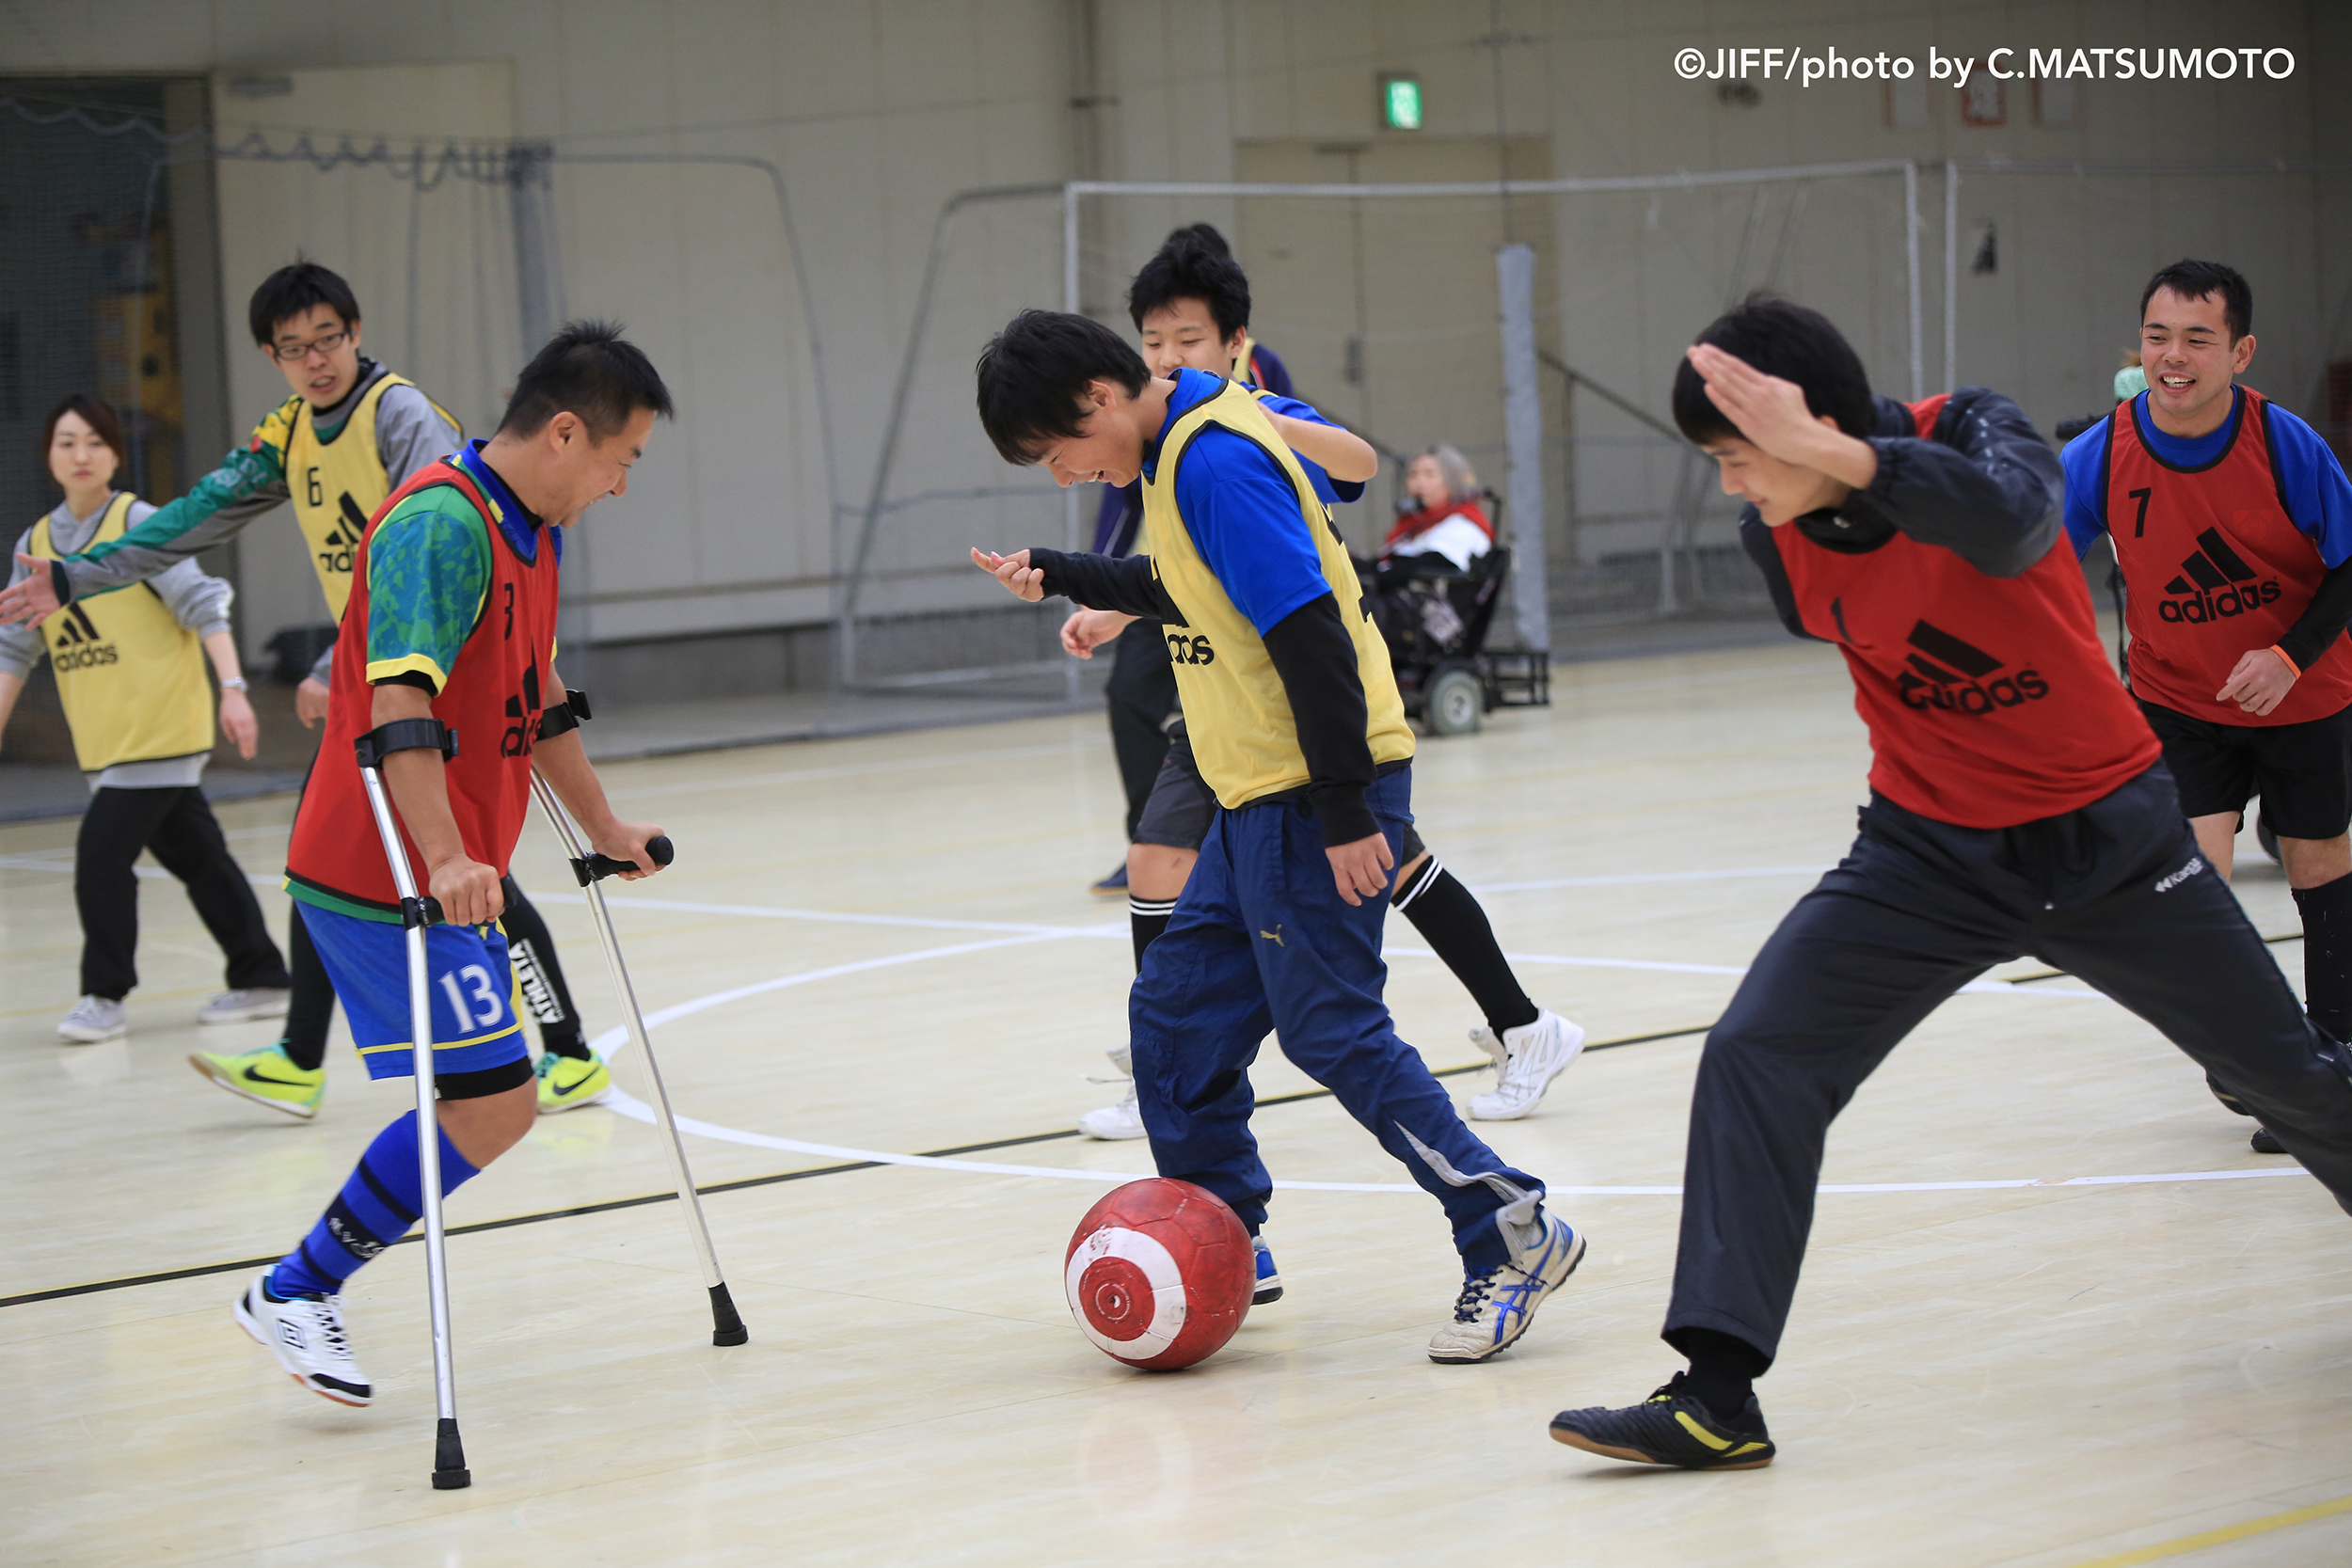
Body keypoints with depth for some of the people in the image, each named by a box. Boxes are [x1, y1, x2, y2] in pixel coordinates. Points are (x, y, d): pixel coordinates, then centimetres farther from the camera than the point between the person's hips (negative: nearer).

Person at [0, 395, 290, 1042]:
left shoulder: (139, 524, -9)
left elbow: (205, 606, -15)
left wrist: (232, 689, -25)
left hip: (160, 727, -6)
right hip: (105, 741, 6)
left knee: (101, 855, -12)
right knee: (196, 856, 13)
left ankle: (105, 995, -1)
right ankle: (261, 980, 22)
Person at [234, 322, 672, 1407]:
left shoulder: (533, 533, 14)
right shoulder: (441, 524, -19)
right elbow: (400, 703, -30)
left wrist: (602, 828, 32)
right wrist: (447, 860, -38)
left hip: (452, 874, 10)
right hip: (385, 877, -10)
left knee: (485, 1104, 9)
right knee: (494, 1103, -11)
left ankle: (303, 1287, 16)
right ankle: (293, 1293, 0)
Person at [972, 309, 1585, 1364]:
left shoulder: (1216, 462, -19)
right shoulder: (1186, 447, 12)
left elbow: (1310, 633, -24)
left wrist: (1345, 811, -24)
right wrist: (1060, 580, 32)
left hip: (1314, 795, -10)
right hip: (1262, 797, 10)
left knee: (1332, 1030, -9)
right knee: (1177, 1017, 13)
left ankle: (1513, 1236, -4)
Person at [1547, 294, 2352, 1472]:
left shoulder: (1970, 429, -22)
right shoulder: (1776, 532, -10)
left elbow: (2011, 522, -47)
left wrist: (1832, 453, -56)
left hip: (2107, 834, -3)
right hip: (1931, 850, 3)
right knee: (1753, 1058, -16)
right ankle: (1719, 1395, -17)